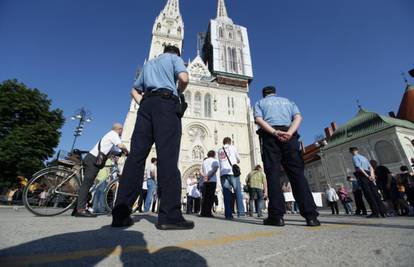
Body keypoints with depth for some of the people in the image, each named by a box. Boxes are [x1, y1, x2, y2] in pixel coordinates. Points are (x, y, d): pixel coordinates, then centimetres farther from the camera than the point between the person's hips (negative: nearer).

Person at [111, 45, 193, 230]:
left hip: (146, 104, 6)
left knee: (136, 156, -4)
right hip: (166, 103, -5)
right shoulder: (175, 58, 19)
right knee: (167, 157, -16)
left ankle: (120, 214, -5)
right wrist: (179, 93, 16)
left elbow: (134, 90, 34)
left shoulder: (149, 64, 35)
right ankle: (170, 216, -21)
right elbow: (184, 78, -2)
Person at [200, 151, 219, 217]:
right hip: (212, 181, -5)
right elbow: (214, 170, -11)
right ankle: (208, 212, -6)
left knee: (204, 197, 7)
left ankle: (203, 212, 7)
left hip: (205, 181, 5)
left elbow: (201, 171, 12)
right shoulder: (215, 161, 3)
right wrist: (208, 177, -9)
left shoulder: (204, 161, 18)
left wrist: (204, 176, -3)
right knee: (210, 197, -3)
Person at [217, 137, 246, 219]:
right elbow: (238, 160, 18)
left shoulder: (219, 151, 20)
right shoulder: (232, 147, 11)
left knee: (226, 194, 2)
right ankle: (240, 211, 1)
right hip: (232, 172, -3)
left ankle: (228, 214, -2)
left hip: (222, 173, 3)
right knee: (238, 192, 5)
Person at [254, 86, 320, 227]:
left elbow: (258, 119, -2)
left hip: (269, 136, -2)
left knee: (273, 173, -6)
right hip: (290, 136, 2)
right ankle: (311, 215, -6)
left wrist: (275, 133, -12)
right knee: (297, 173, 0)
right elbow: (298, 117, 7)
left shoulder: (260, 102, 21)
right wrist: (289, 133, -9)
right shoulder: (288, 101, 28)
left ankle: (277, 215, -11)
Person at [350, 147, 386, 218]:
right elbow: (371, 168, 13)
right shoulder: (364, 157, 20)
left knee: (368, 194, -4)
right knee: (375, 194, 8)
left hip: (362, 176, -7)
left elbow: (359, 168, -15)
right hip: (369, 176, 8)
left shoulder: (354, 157, -4)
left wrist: (367, 176, -12)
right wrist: (371, 175, 1)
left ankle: (375, 212, -2)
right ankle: (382, 211, 11)